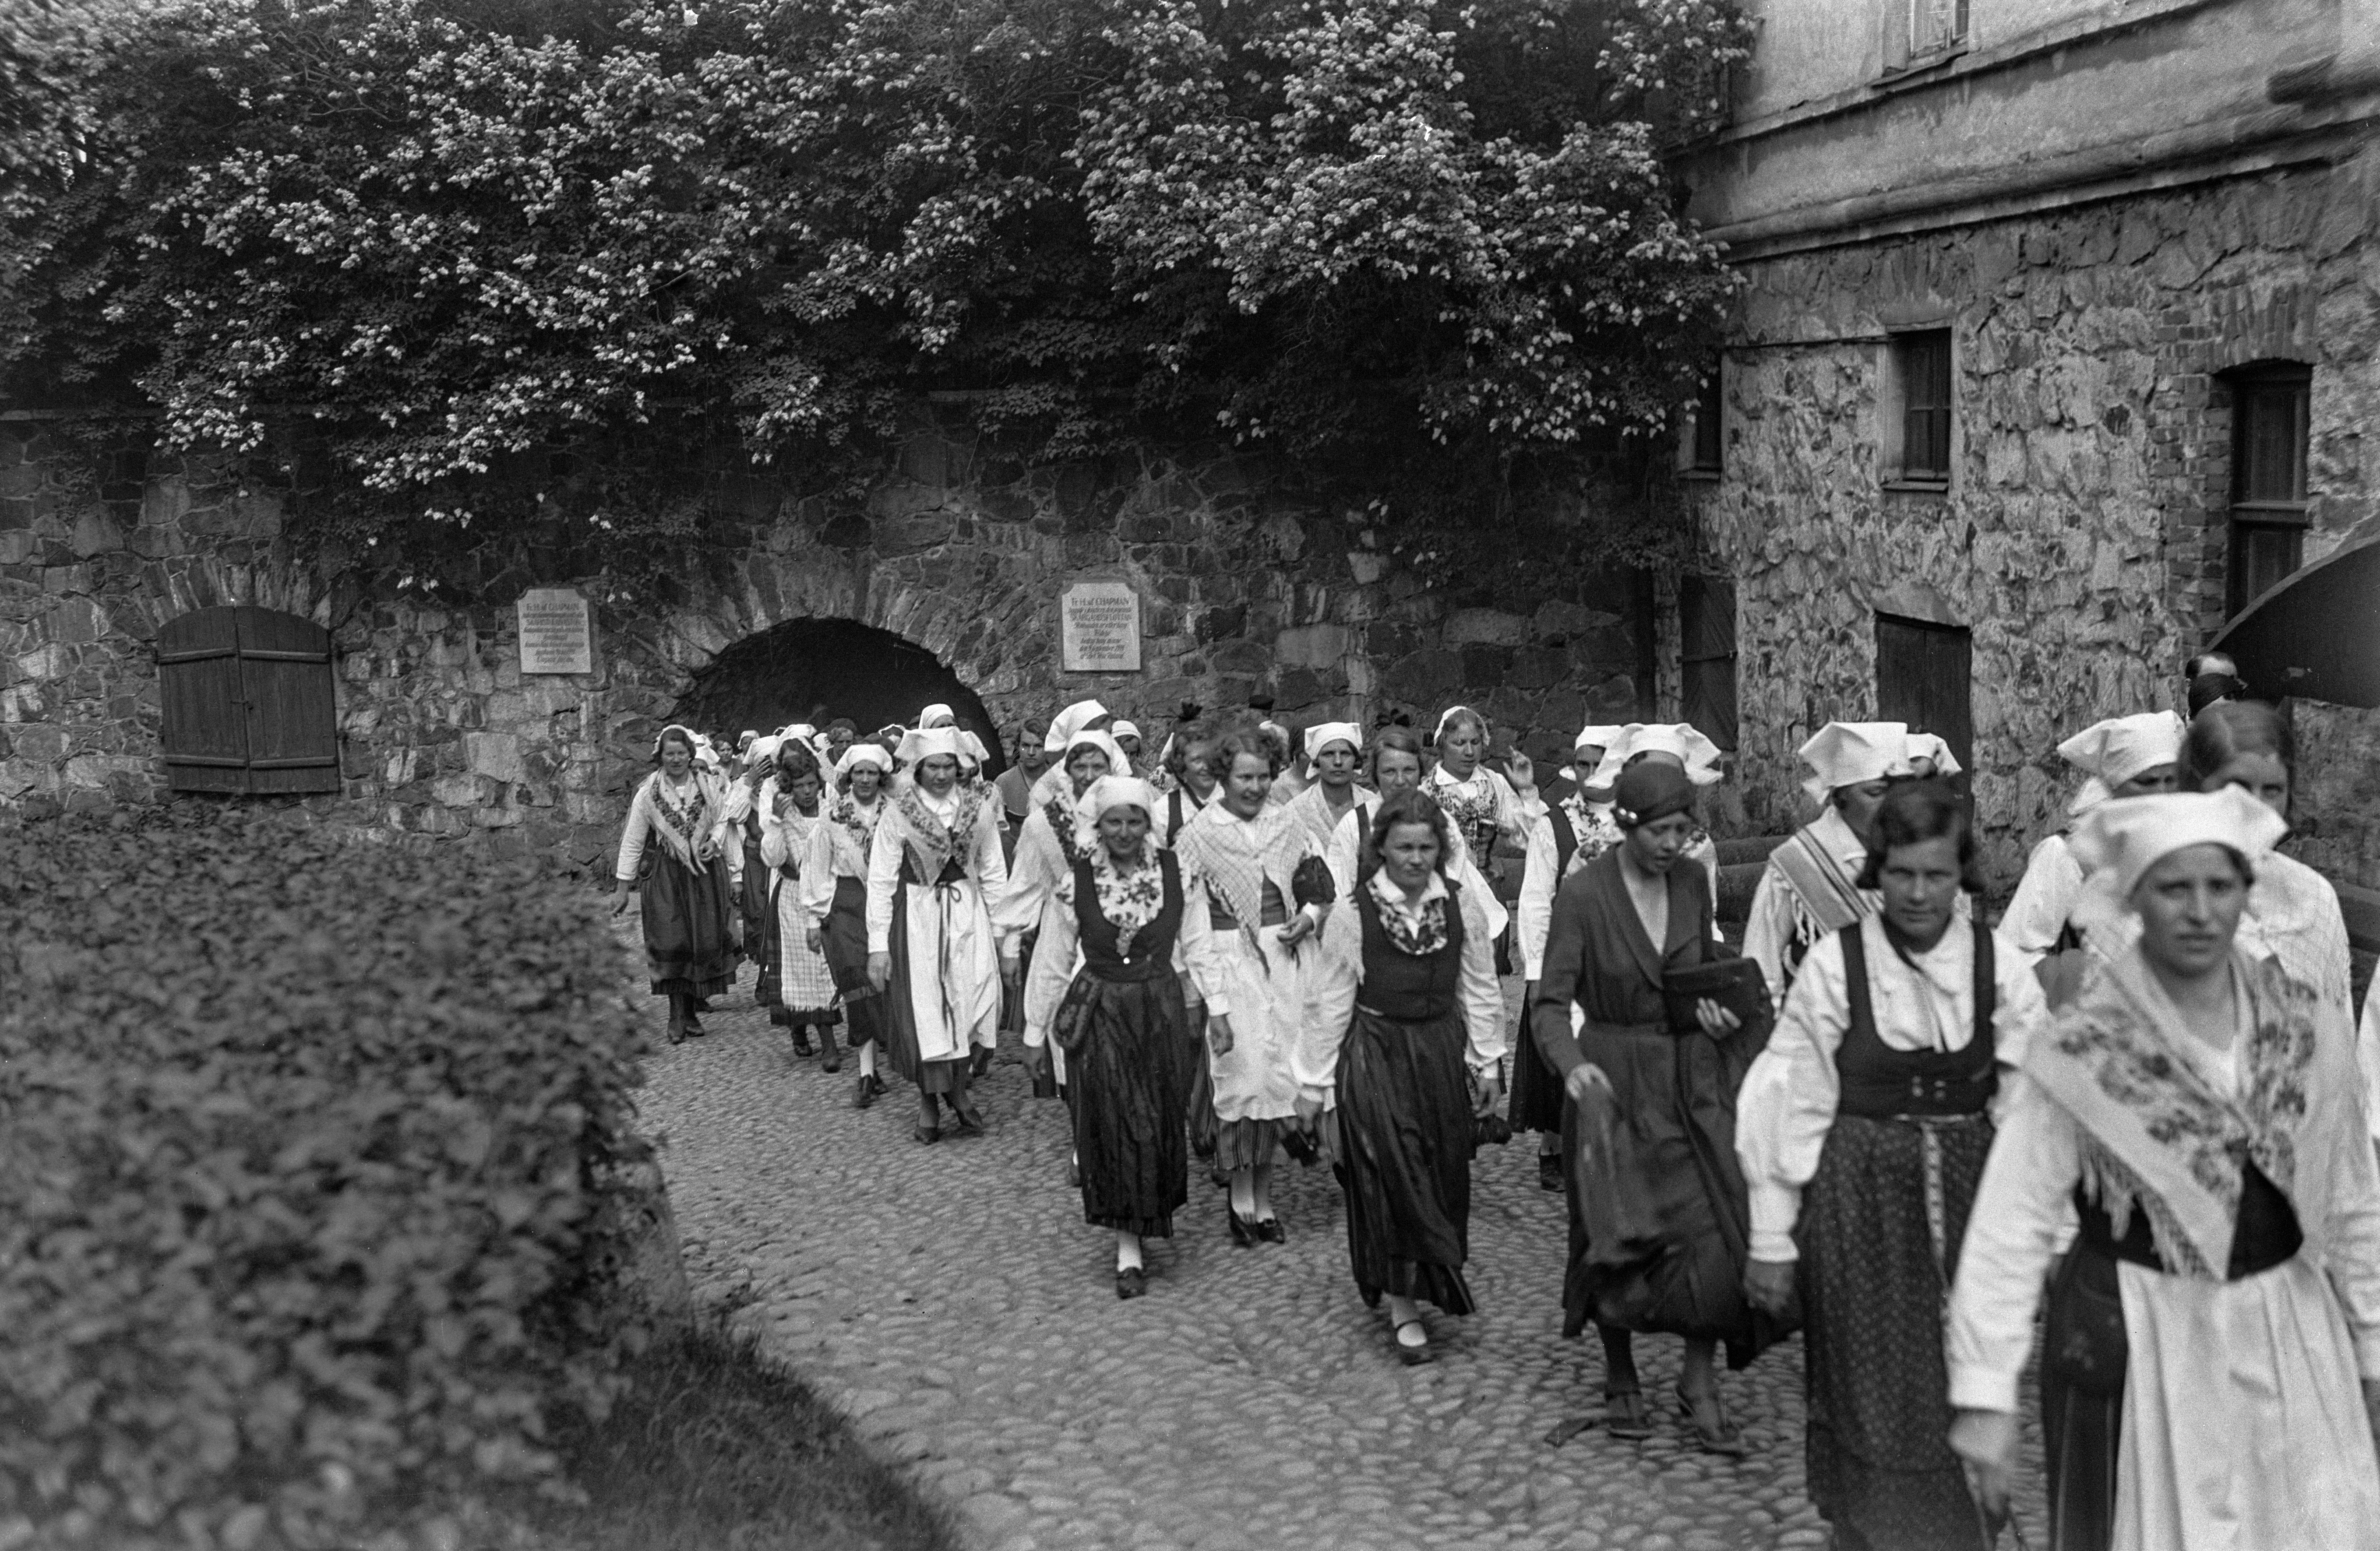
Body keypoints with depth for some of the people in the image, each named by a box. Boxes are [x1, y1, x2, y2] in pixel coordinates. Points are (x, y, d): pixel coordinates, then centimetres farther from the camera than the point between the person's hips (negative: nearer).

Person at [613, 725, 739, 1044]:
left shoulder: (707, 786, 1)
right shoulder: (648, 792, -5)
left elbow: (722, 820, 15)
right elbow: (632, 842, -2)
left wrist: (714, 841, -8)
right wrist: (623, 887, -3)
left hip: (705, 872, 3)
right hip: (666, 875, -2)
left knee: (705, 940, 1)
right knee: (672, 942, -9)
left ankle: (690, 1011, 14)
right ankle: (677, 1016, -2)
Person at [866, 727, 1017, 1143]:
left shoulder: (975, 813, 3)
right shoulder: (898, 816, -4)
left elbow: (994, 878, 5)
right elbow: (881, 882, -4)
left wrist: (1006, 941, 3)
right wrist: (878, 945, -9)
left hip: (968, 918, 2)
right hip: (916, 920, -2)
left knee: (965, 1007, 0)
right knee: (924, 1012, 0)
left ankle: (956, 1094, 16)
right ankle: (929, 1102, 14)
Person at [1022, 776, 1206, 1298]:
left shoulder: (1175, 871, -6)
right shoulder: (1074, 882, -8)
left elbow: (1197, 943, -1)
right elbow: (1052, 963, 1)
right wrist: (1036, 1029, 6)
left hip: (1161, 1009, 1)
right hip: (1098, 1014, -1)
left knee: (1161, 1120, 9)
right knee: (1111, 1122, -2)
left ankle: (1151, 1218, 32)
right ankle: (1129, 1248, 7)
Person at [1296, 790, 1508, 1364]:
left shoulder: (1462, 906, -2)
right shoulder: (1352, 913, -10)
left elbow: (1480, 990, 6)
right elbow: (1328, 1004, -4)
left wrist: (1488, 1064, 6)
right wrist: (1313, 1084, -2)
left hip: (1442, 1053, 3)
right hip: (1376, 1055, -3)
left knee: (1442, 1178, 10)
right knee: (1393, 1177, -7)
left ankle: (1423, 1288, 30)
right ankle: (1403, 1307, 1)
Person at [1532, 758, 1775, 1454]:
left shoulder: (1692, 880, 0)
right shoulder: (1582, 893, -13)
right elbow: (1551, 1003, -15)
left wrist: (1717, 1005, -4)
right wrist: (1572, 1064, -33)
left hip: (1692, 1075, 3)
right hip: (1613, 1079, -3)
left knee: (1716, 1225, -5)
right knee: (1619, 1233, 7)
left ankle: (1701, 1382, 11)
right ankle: (1620, 1379, 28)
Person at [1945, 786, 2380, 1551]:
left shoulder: (2304, 1026, 0)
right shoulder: (2080, 1052, -12)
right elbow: (2012, 1224, -14)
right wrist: (1985, 1394, -17)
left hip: (2290, 1342, 3)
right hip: (2139, 1345, -3)